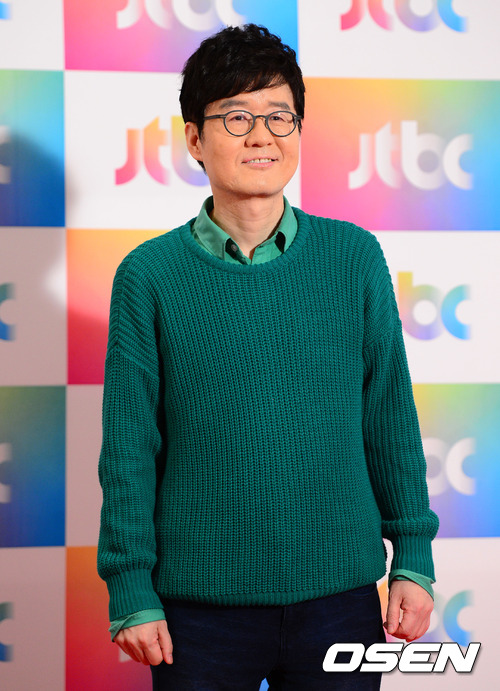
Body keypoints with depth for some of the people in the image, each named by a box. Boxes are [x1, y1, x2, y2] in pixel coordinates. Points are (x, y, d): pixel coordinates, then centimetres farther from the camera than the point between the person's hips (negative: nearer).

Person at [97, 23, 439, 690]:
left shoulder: (355, 257, 1)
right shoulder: (149, 274, -3)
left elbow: (391, 416, 6)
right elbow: (128, 446, -1)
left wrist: (413, 558, 4)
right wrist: (130, 591, -4)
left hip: (340, 592, 2)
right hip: (200, 604, -1)